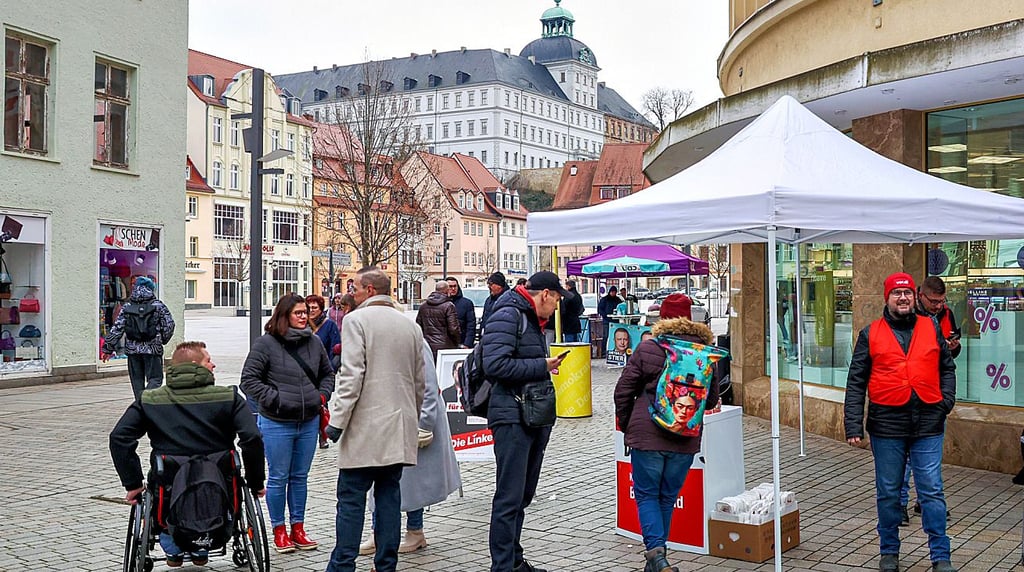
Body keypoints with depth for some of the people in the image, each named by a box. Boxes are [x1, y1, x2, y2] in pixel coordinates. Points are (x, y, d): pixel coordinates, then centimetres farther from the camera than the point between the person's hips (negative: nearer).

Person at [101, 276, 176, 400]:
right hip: (153, 349, -3)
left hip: (133, 349, 3)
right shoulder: (158, 306, -2)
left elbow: (117, 329, 1)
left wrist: (108, 348, 7)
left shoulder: (127, 307, 5)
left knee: (137, 380, 14)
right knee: (155, 378, -1)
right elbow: (169, 325, -3)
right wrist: (163, 340, 16)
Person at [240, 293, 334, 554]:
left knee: (300, 477, 14)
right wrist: (274, 400, -14)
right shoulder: (266, 343, -9)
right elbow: (249, 379, -9)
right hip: (276, 423, -5)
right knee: (278, 478, 5)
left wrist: (322, 395, 5)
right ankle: (279, 531, 18)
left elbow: (328, 373, 20)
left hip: (309, 422, 5)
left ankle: (298, 528, 25)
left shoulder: (314, 342, 7)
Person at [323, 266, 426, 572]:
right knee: (389, 495, 10)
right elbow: (420, 382, 16)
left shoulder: (357, 320, -7)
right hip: (400, 428, 6)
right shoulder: (411, 326, 11)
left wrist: (337, 421, -11)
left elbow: (351, 376, -15)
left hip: (366, 427, -6)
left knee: (351, 498, 0)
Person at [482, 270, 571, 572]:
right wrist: (542, 366, -16)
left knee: (523, 495, 15)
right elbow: (495, 364, -25)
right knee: (510, 498, -6)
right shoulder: (507, 316, -13)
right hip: (513, 419, -10)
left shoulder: (533, 320, 19)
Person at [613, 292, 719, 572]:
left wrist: (626, 425, 11)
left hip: (647, 433, -3)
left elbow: (623, 390, -3)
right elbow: (712, 398, 9)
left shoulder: (647, 348, -6)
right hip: (686, 438, 3)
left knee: (647, 494, 9)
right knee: (668, 496, 15)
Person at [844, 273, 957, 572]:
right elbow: (856, 382, 1)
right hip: (887, 425, 0)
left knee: (932, 491, 2)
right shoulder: (870, 334, 2)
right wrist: (853, 425, -6)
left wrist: (947, 400, -1)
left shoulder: (931, 328, 8)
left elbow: (947, 368, 16)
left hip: (928, 424, 1)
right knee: (888, 492, 10)